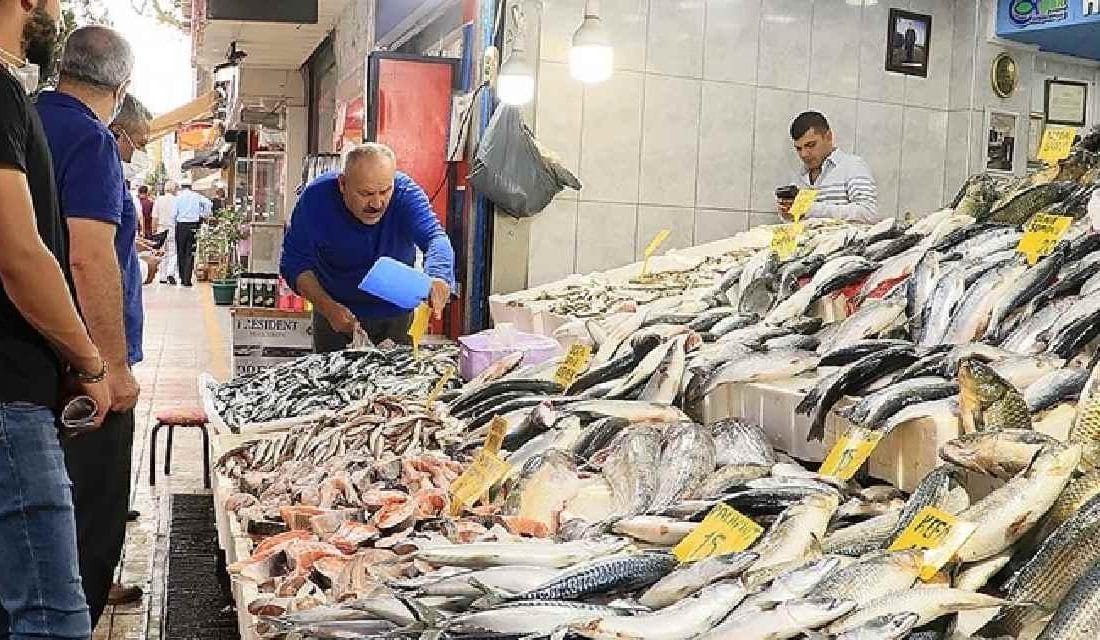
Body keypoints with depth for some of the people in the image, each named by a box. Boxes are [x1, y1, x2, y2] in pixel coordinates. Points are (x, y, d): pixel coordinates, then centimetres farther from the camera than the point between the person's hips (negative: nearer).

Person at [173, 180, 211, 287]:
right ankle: (187, 280, -5)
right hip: (193, 225, 0)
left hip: (181, 225, 0)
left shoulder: (178, 197, 1)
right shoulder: (196, 196, 4)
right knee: (190, 253, 1)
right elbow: (208, 203, -5)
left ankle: (183, 278, 14)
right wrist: (204, 216, 5)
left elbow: (174, 214, -3)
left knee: (181, 253, 11)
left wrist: (174, 226, 5)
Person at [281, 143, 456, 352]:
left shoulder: (406, 192, -23)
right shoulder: (317, 197, -22)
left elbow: (434, 237, -38)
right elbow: (295, 264, -17)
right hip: (335, 310, 0)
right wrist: (328, 308, -32)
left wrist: (438, 278, -60)